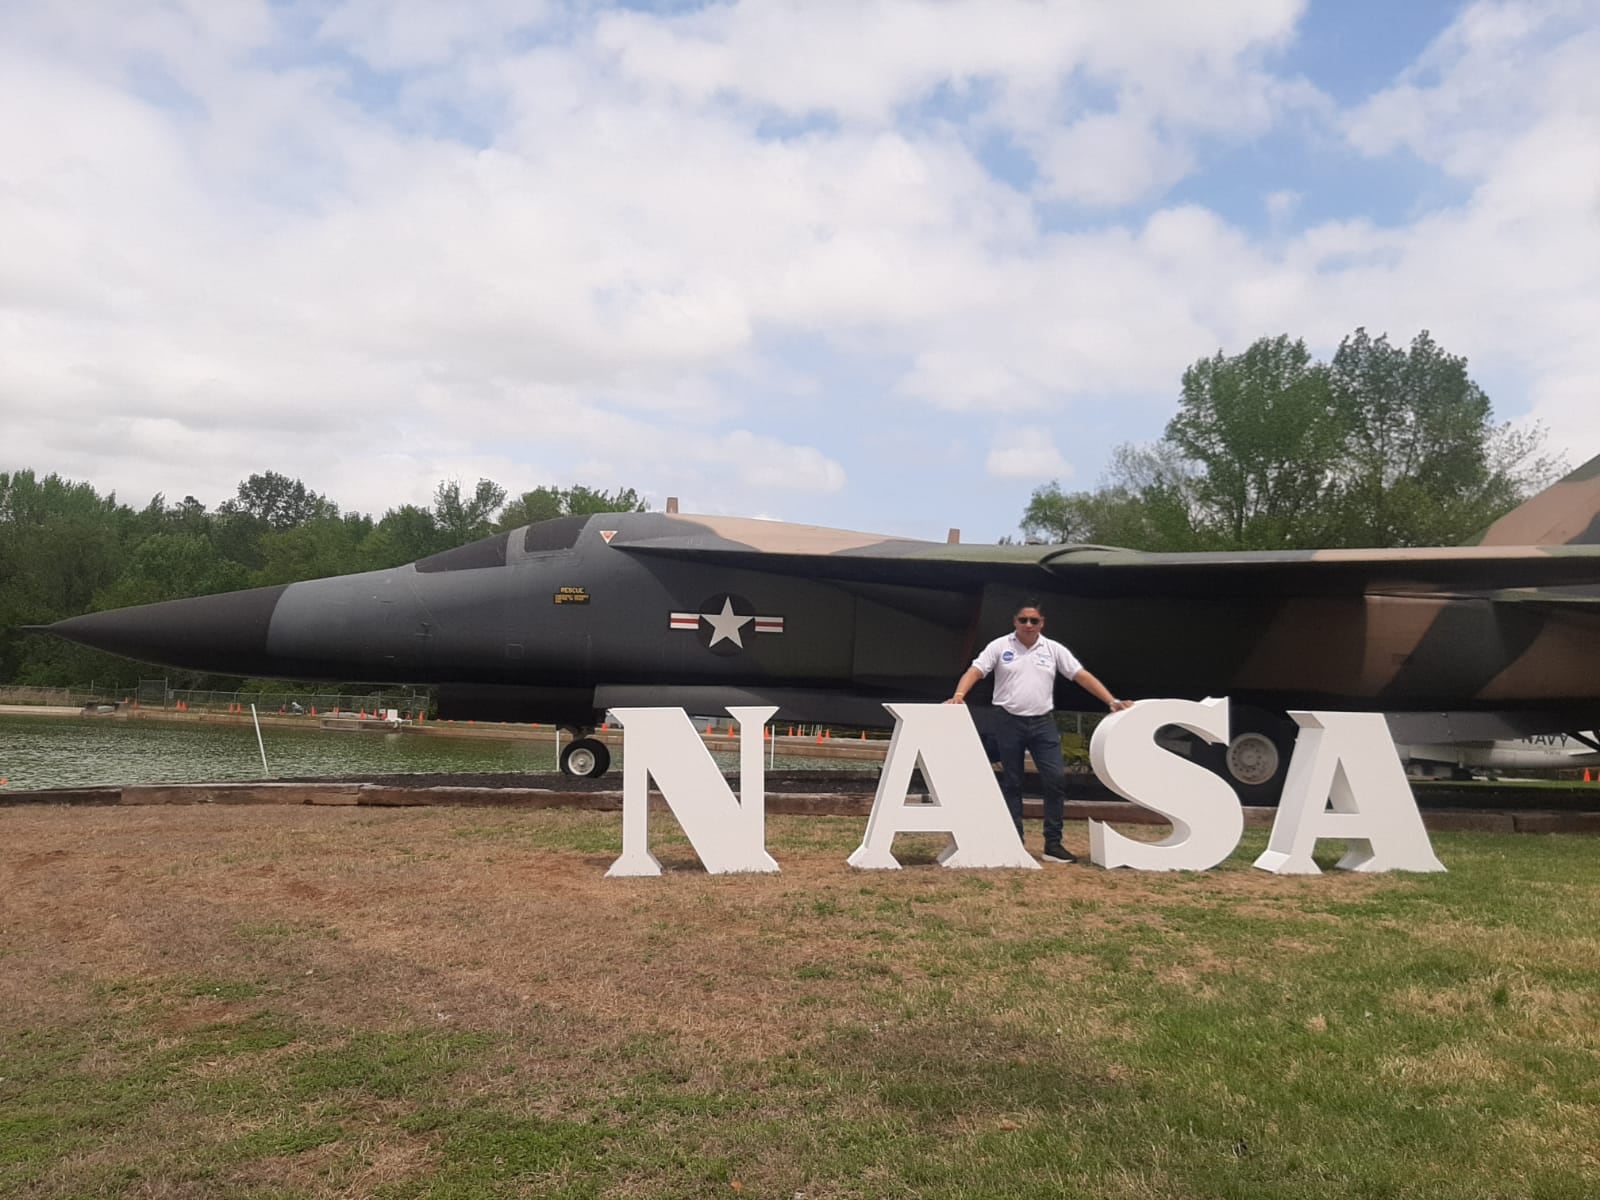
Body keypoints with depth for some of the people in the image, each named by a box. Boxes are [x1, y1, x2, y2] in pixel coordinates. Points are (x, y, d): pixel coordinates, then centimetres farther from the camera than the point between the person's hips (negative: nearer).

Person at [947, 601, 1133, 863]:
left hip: (1043, 722, 2)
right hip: (1009, 722, -2)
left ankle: (1053, 844, 2)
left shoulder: (1054, 649, 4)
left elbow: (1082, 676, 1)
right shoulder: (999, 647, -1)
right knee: (1011, 783, 5)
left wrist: (1112, 701, -8)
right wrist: (959, 695, -29)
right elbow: (974, 671, -9)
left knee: (1056, 779, -6)